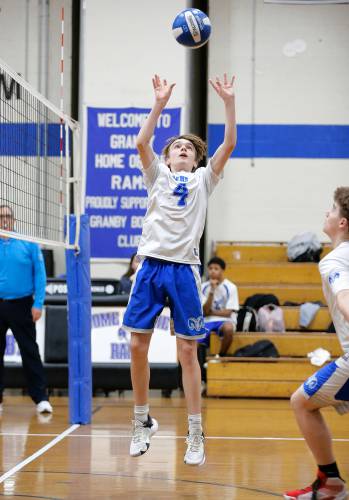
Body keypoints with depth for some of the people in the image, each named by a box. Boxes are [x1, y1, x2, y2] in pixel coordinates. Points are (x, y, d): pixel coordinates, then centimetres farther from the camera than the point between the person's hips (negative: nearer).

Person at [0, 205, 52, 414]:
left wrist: (38, 304, -9)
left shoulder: (29, 244, 0)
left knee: (30, 351, -1)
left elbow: (40, 275, -1)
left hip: (21, 305, -2)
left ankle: (41, 398, 0)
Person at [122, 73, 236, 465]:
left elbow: (229, 144, 4)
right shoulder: (158, 176, 14)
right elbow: (142, 142, -3)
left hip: (184, 269, -1)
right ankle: (143, 421, 16)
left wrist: (229, 102, -2)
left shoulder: (203, 179, 14)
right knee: (138, 346, -1)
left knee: (187, 351, -2)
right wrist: (160, 103, -8)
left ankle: (195, 434, 2)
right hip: (151, 264, 1)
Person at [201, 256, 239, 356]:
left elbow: (228, 313, -8)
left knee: (228, 328, -40)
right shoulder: (204, 287, 3)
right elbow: (205, 312, -7)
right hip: (208, 321, 2)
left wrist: (211, 312, -2)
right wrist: (212, 291, -14)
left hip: (225, 320, -2)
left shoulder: (230, 287, -6)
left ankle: (222, 356, -18)